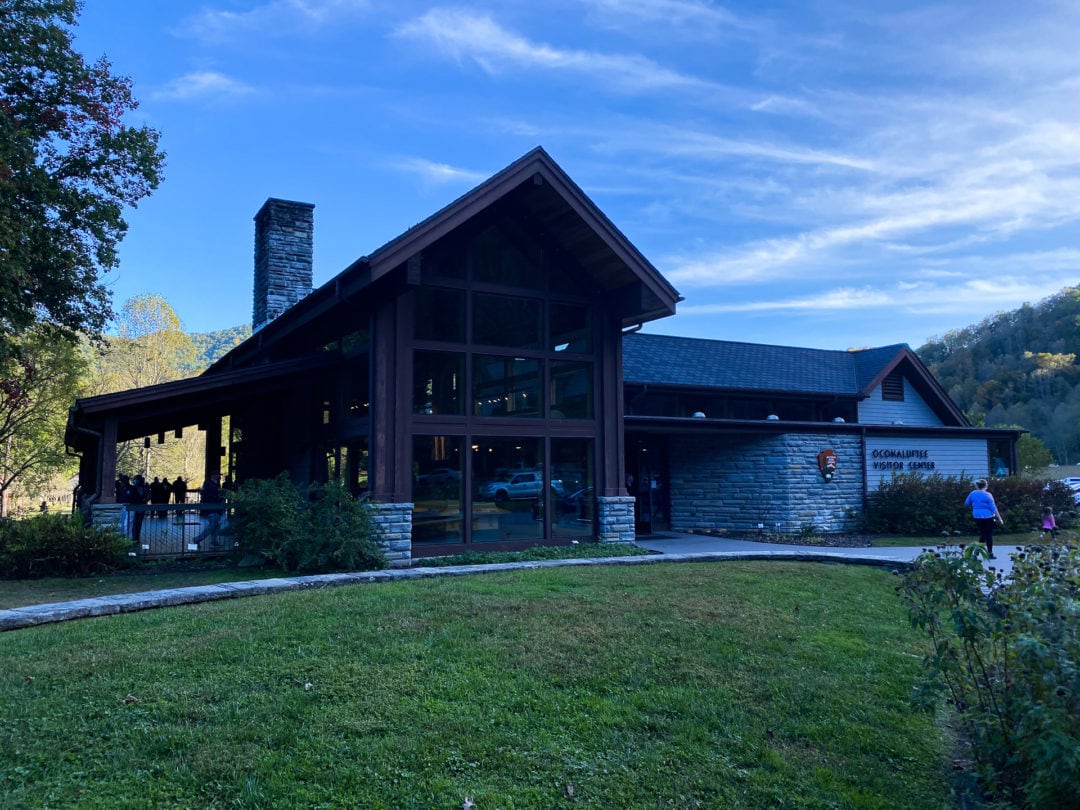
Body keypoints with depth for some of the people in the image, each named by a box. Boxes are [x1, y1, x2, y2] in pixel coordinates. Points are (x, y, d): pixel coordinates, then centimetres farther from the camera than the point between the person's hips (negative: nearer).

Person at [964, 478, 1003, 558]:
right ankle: (990, 553, 9)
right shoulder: (987, 495, -13)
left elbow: (966, 504, 11)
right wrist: (999, 518, -5)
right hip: (988, 517, -4)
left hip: (977, 516, 4)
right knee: (989, 535, 5)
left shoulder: (973, 493, 1)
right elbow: (993, 508, -11)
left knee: (983, 533, 19)